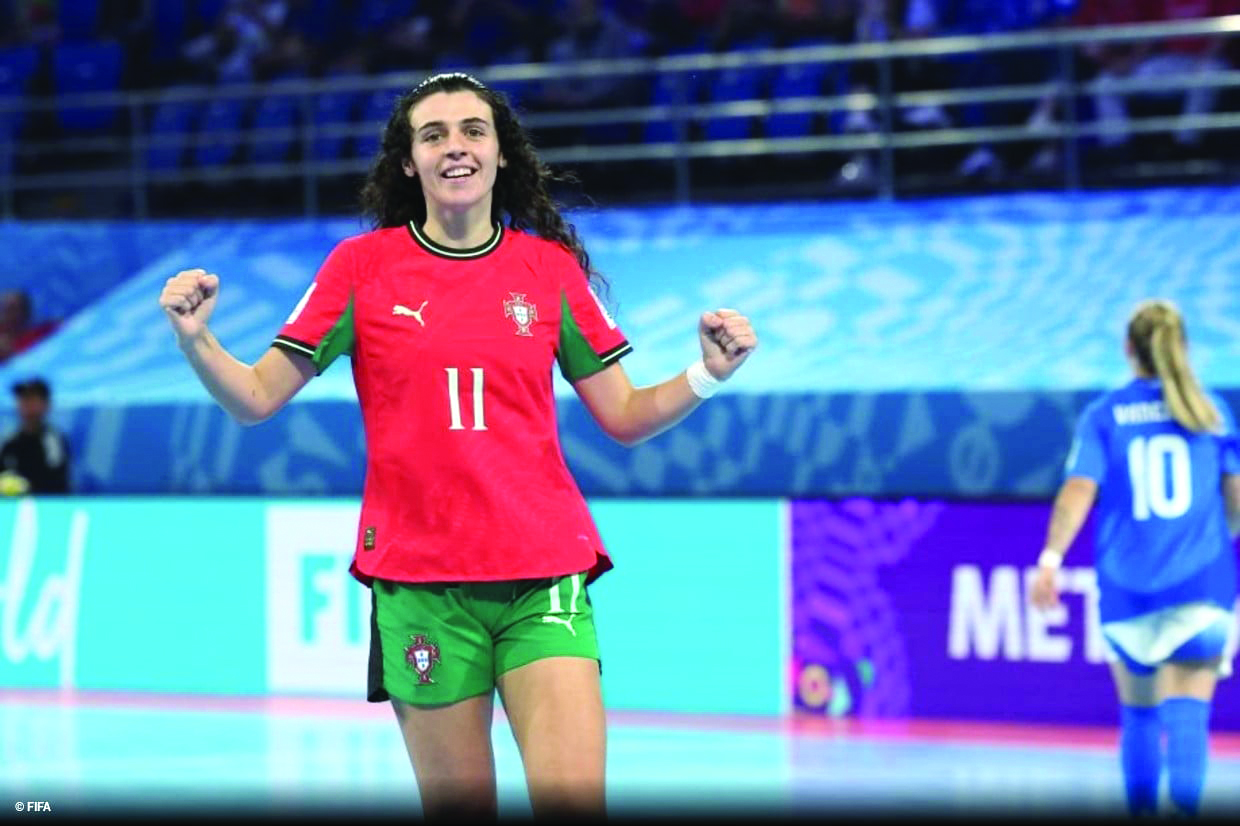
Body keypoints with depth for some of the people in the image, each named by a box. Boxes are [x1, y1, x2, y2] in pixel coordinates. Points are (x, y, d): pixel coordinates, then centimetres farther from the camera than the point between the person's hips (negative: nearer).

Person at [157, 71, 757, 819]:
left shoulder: (551, 267, 7)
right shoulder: (362, 266, 4)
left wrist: (707, 376, -6)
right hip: (419, 581, -1)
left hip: (544, 574, 1)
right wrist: (196, 340, -14)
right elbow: (257, 398, 4)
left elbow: (625, 417, 11)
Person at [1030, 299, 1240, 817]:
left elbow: (1078, 490, -11)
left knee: (1138, 715, 16)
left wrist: (1050, 560, -15)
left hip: (1127, 587, 1)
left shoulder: (1105, 415, 2)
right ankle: (1185, 813, -29)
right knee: (1187, 715, -9)